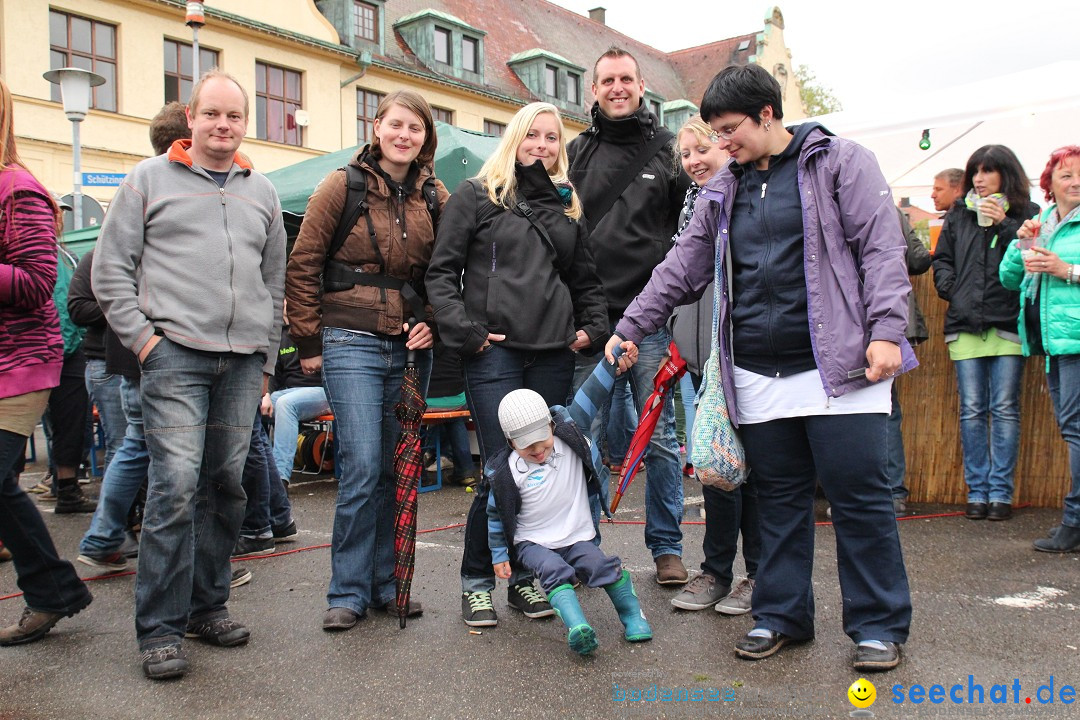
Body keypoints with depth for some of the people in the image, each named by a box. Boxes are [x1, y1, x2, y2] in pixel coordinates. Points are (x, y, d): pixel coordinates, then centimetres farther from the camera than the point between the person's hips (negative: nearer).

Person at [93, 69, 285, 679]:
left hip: (243, 360, 4)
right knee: (176, 485, -11)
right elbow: (111, 268, 5)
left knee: (226, 484, 7)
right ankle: (161, 628, -1)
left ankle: (208, 605, 20)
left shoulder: (262, 192, 19)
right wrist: (142, 337, -6)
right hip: (175, 353, -4)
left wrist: (265, 358, 15)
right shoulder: (150, 179, 8)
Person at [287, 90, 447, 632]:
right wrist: (308, 341, -2)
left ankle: (385, 584, 21)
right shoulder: (344, 185, -1)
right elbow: (302, 266, 0)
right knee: (362, 468, -9)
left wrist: (433, 324, 1)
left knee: (397, 470, 8)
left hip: (410, 346, 4)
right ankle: (347, 592, 6)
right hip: (353, 342, -4)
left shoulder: (435, 196, 10)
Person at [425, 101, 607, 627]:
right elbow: (441, 273, 1)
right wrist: (464, 331, -9)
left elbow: (584, 279, 24)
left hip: (553, 354, 4)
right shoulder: (476, 195, 6)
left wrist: (592, 326, 9)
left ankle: (527, 577, 19)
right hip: (495, 352, -4)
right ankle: (476, 581, 11)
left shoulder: (567, 205, 20)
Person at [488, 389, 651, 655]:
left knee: (605, 566, -22)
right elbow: (497, 514, 3)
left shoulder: (569, 440, -5)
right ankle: (577, 628, -47)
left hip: (578, 538, 2)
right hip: (533, 543, -2)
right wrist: (499, 555, 3)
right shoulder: (506, 472, -9)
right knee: (555, 571, -31)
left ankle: (633, 616, -8)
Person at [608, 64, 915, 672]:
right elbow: (683, 267, 16)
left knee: (860, 496, -1)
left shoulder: (842, 161, 2)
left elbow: (882, 249, -5)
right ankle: (782, 614, 23)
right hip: (757, 377, 5)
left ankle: (880, 625, 13)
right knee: (780, 498, 11)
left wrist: (886, 331, -16)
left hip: (838, 367, -4)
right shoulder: (723, 189, 16)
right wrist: (630, 327, 9)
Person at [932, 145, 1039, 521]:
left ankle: (1000, 491, 5)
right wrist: (949, 288, 4)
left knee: (1005, 409, -1)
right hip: (964, 324, 2)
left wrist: (1004, 224, -12)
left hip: (1007, 323, -2)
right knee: (972, 411, 3)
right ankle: (977, 491, 9)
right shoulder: (959, 214, 15)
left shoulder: (1026, 214, 7)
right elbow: (941, 258, 20)